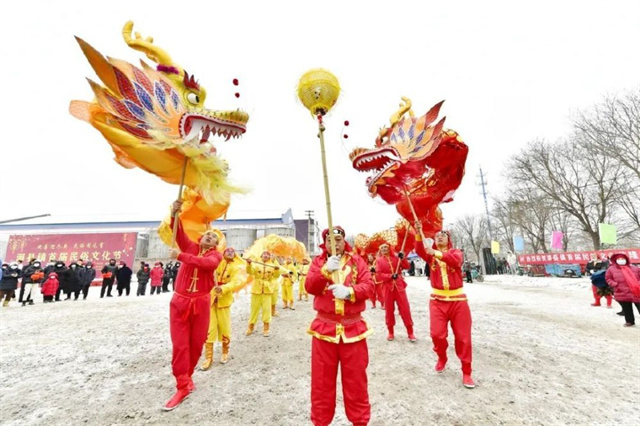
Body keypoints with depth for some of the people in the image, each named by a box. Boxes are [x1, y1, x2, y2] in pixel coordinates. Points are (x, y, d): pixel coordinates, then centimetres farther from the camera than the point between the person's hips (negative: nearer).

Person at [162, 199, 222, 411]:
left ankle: (187, 377, 31)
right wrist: (174, 214, -28)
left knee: (196, 343, 8)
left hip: (201, 303, 0)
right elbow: (178, 231, -11)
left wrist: (180, 256, -28)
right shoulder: (190, 246, 6)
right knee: (180, 345, 1)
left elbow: (207, 263, -23)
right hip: (180, 301, 1)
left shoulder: (216, 255, 1)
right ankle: (182, 386, 14)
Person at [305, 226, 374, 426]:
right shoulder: (318, 262, 2)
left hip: (353, 328, 0)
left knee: (356, 380, 15)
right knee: (322, 380, 14)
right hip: (324, 328, 1)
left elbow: (369, 287, -10)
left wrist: (349, 291, -28)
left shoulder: (357, 261, 0)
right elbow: (310, 287, -11)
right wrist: (326, 270, -26)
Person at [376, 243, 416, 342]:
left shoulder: (396, 257, 6)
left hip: (399, 286, 1)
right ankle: (391, 333, 20)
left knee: (405, 309, 3)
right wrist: (390, 276, -20)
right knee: (389, 310, 7)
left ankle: (410, 332, 13)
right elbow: (378, 275, -8)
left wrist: (403, 258, -15)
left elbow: (407, 267, 1)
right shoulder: (379, 260, 1)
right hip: (388, 287, -1)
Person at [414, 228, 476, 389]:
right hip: (437, 300, 0)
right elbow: (419, 251, -20)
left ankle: (466, 373, 21)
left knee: (463, 337, 5)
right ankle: (442, 358, 27)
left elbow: (456, 260, -23)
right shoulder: (430, 254, 5)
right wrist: (418, 234, -38)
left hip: (458, 300, 0)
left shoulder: (456, 252, 3)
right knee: (437, 334, -5)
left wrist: (437, 254, -39)